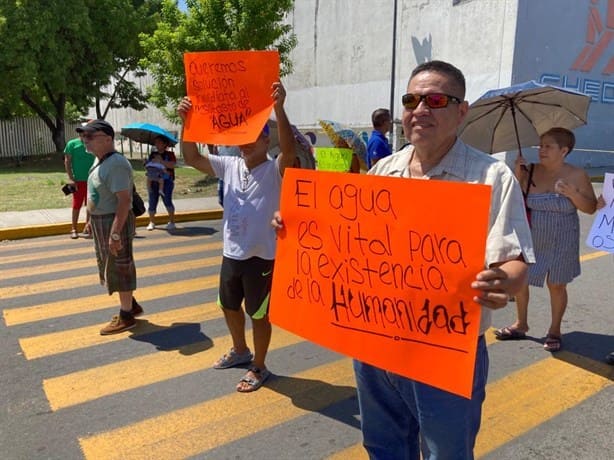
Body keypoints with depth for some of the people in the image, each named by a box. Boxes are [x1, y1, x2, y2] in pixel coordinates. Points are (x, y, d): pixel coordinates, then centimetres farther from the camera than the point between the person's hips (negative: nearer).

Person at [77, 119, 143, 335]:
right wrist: (91, 220, 23)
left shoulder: (116, 164, -22)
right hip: (100, 221, 10)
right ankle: (131, 305, 35)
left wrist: (115, 233, -30)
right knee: (110, 268, 20)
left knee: (119, 269, 1)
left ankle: (126, 317, 15)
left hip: (114, 222, -10)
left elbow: (124, 200, -27)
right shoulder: (99, 160, 10)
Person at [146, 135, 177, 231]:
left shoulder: (170, 154, 2)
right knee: (152, 202, 3)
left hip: (166, 181, -4)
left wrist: (160, 161, -19)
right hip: (153, 181, 4)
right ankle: (151, 222, 16)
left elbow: (172, 164, -14)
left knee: (167, 200, -14)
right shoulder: (152, 154, 15)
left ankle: (171, 222, -5)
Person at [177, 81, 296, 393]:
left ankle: (259, 367, 28)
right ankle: (240, 351, 48)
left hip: (262, 257, -6)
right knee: (229, 305, 24)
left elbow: (289, 149, -34)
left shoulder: (275, 170, -13)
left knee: (259, 314, 8)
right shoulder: (229, 166, 3)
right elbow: (192, 158, -1)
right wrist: (186, 121, -13)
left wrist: (278, 109, -45)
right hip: (231, 254, 7)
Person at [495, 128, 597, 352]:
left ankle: (555, 330, 26)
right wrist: (517, 173, -14)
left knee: (557, 285, 7)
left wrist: (573, 194, -20)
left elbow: (591, 208, -2)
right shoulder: (530, 171, -3)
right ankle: (521, 324, 28)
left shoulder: (577, 175, -6)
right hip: (530, 239, 2)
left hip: (561, 243, -2)